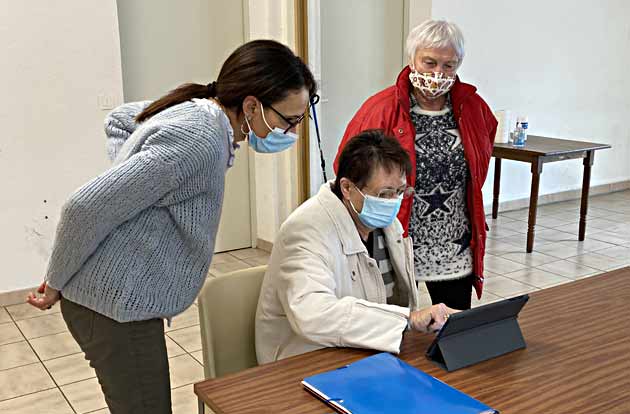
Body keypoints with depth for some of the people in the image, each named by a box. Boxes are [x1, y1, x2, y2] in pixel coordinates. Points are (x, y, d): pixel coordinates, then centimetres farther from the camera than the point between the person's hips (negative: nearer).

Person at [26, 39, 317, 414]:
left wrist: (129, 179, 13)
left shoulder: (193, 109, 4)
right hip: (114, 303, -9)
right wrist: (56, 284, -11)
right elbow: (85, 207, -25)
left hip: (119, 294, 9)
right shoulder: (198, 143, -26)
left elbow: (119, 119, 23)